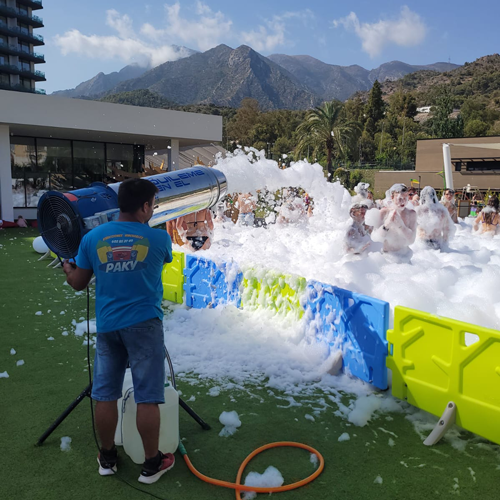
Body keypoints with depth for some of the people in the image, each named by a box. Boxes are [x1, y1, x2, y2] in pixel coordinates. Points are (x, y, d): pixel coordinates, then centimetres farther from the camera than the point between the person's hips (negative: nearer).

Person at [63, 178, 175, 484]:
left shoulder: (92, 237, 0)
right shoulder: (159, 238, -6)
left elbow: (78, 283, 8)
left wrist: (67, 268, 31)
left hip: (107, 326, 4)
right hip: (144, 324, -3)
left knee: (105, 394, 14)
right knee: (147, 397, 5)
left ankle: (107, 457, 30)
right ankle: (152, 463, 17)